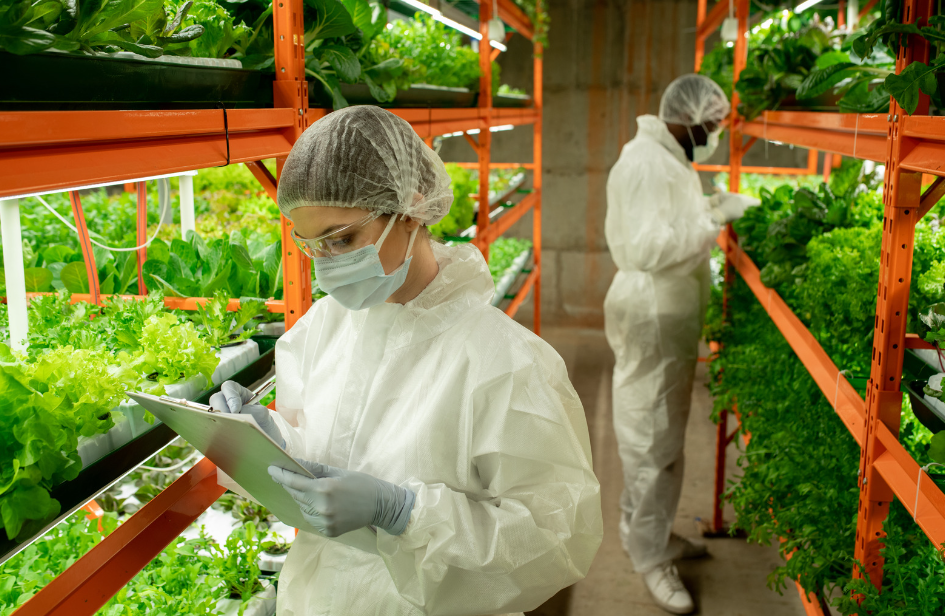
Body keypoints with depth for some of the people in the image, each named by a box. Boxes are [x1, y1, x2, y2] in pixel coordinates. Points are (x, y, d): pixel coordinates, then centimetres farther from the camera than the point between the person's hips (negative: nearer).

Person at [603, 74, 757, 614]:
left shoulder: (672, 160, 13)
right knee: (655, 440, -1)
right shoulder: (645, 163, -19)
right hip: (651, 319, -10)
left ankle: (646, 530, 34)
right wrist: (715, 218, -24)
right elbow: (646, 247, -27)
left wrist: (715, 206, 4)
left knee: (661, 434, 19)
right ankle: (651, 556, 12)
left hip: (672, 316, 10)